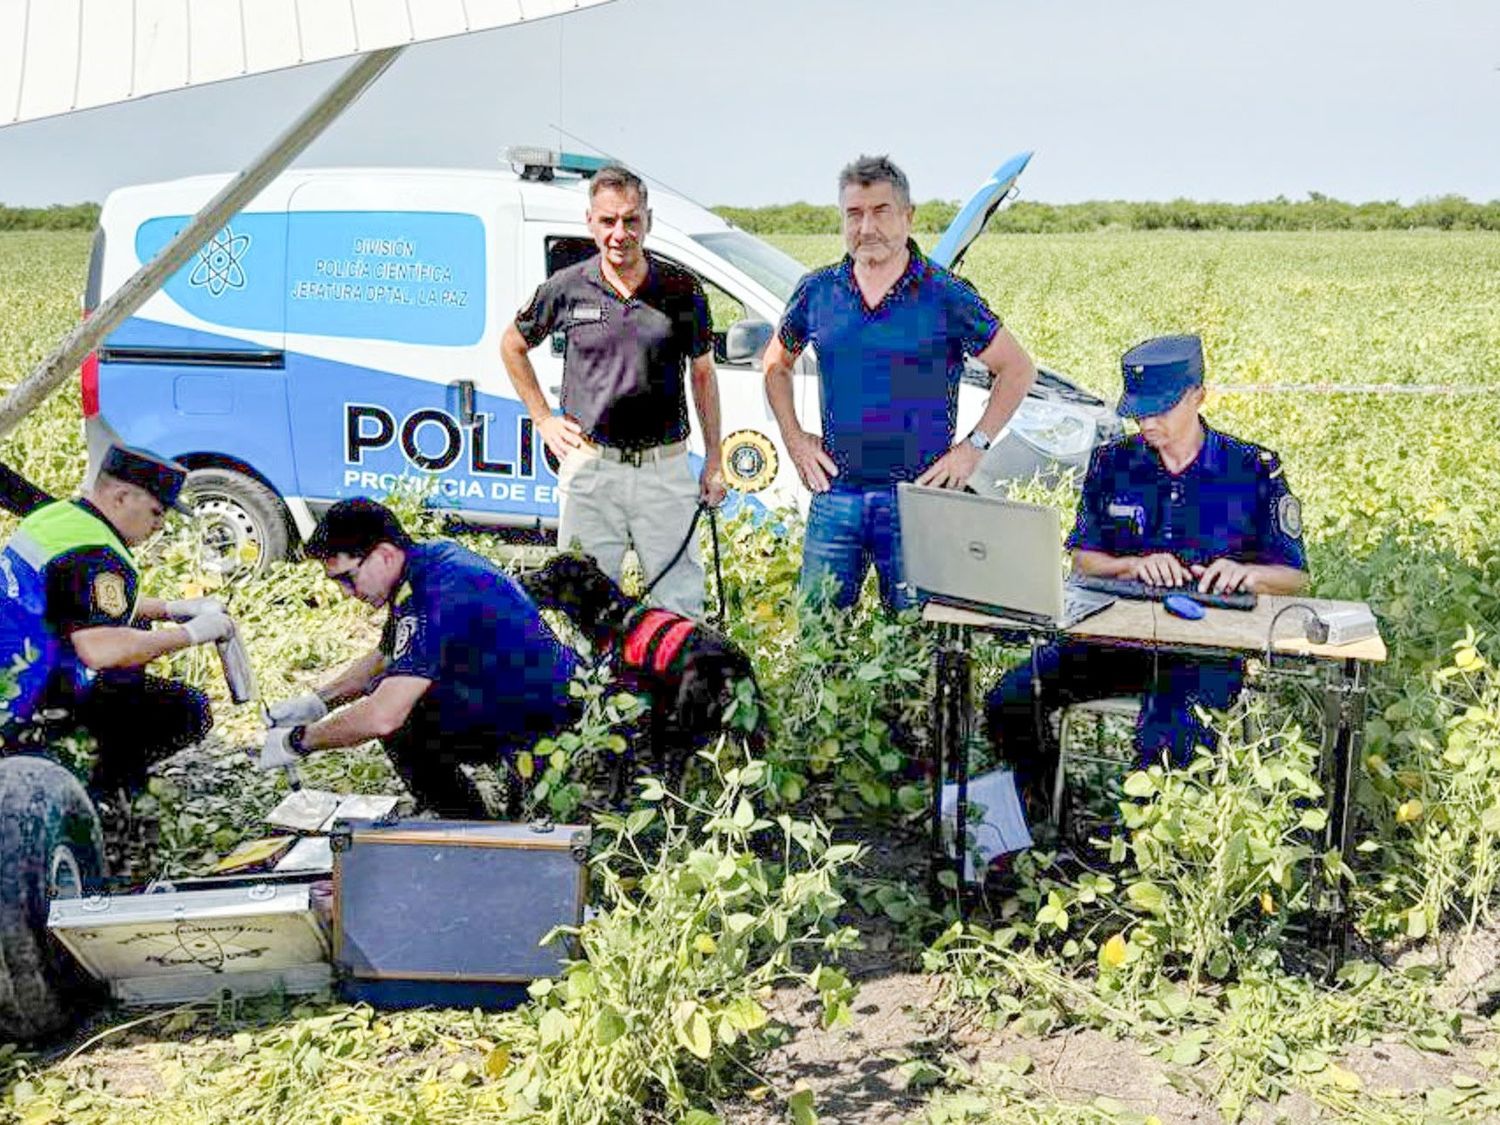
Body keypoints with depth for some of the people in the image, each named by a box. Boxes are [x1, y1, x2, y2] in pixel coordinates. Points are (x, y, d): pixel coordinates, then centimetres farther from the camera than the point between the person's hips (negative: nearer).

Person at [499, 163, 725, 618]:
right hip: (589, 467, 0)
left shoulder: (682, 288, 0)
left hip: (664, 467, 0)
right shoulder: (567, 289, -1)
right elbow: (512, 346, 16)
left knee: (682, 598, 5)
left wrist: (714, 459, 7)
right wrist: (544, 420, 8)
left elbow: (702, 374, 10)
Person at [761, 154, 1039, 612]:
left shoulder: (946, 296, -3)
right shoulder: (816, 292, 6)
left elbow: (1018, 369, 4)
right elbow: (776, 364, 22)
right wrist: (794, 439, 10)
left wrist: (974, 445, -3)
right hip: (834, 493, 3)